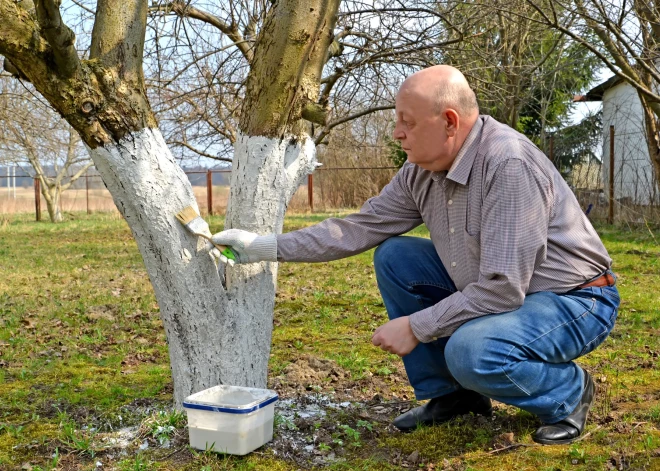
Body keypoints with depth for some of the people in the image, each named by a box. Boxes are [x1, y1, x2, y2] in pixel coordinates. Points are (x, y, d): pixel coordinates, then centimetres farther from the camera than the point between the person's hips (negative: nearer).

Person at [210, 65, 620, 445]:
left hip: (573, 300, -8)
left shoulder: (509, 165, -30)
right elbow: (359, 229, 0)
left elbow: (501, 290, -32)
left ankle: (569, 392, -1)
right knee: (394, 258, -2)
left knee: (472, 350, -35)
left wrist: (415, 327, -22)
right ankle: (450, 393, 9)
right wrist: (266, 247, -2)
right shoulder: (420, 172, -5)